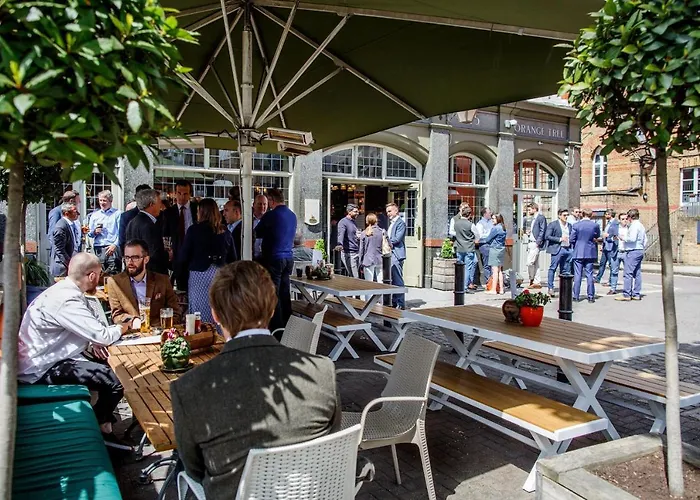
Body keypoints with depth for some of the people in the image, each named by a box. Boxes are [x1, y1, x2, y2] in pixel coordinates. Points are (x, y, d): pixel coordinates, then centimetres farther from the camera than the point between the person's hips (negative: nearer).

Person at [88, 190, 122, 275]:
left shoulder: (118, 213, 4)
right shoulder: (94, 215, 19)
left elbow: (121, 232, -4)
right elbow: (89, 233, 21)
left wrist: (115, 245, -16)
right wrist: (94, 232, -2)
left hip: (113, 248, -4)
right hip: (99, 249, 4)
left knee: (114, 274, -10)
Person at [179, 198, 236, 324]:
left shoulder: (194, 230, -4)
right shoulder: (225, 233, 6)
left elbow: (183, 257, -3)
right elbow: (232, 259, 11)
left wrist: (186, 269, 16)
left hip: (200, 276, -3)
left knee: (201, 318, 2)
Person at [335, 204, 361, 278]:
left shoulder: (354, 222, 17)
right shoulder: (343, 222, -10)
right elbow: (341, 234, -30)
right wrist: (340, 244, -46)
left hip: (357, 252, 9)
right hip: (349, 253, -8)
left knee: (357, 276, 11)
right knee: (354, 278, -10)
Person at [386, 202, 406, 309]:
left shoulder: (400, 223, -8)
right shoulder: (391, 223, 20)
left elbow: (397, 239, -17)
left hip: (396, 254, -9)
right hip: (390, 254, 9)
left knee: (398, 280, -7)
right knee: (392, 279, 13)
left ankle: (401, 304, -3)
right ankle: (394, 302, 20)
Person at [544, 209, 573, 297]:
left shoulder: (569, 225, 17)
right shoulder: (552, 224, 0)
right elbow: (547, 236, -8)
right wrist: (559, 239, -13)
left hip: (568, 249, 6)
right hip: (557, 249, -5)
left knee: (566, 271, 7)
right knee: (553, 268, -6)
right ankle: (550, 288, -1)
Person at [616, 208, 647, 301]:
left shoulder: (634, 225, -12)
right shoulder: (641, 226, 18)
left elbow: (632, 238, -21)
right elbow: (645, 240, 19)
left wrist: (623, 238, -7)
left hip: (633, 251, -10)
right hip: (640, 251, 10)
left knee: (628, 273, -8)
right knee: (637, 274, 10)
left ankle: (626, 295, -9)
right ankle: (636, 294, 13)